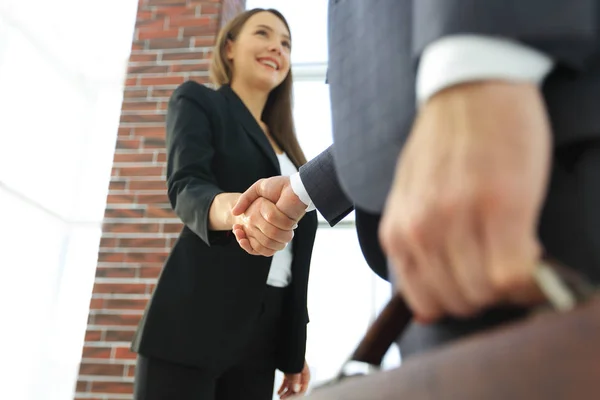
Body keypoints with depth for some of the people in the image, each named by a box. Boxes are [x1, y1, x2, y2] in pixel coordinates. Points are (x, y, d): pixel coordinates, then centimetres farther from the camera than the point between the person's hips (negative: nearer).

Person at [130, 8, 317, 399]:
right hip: (196, 319, -5)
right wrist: (239, 210, -37)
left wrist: (295, 347, 14)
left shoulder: (284, 143, 20)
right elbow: (186, 186, -14)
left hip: (264, 331, 6)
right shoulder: (198, 101, 4)